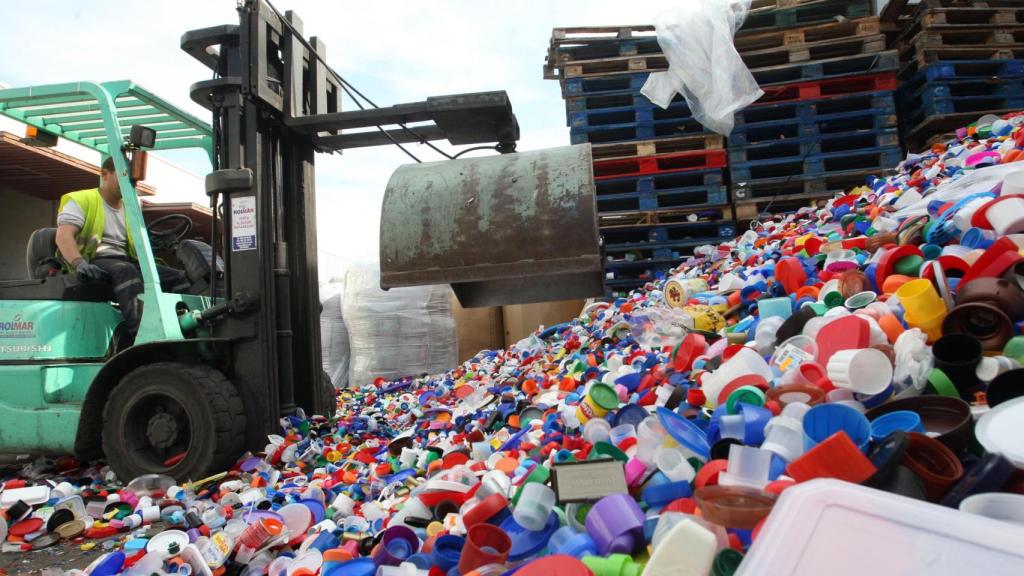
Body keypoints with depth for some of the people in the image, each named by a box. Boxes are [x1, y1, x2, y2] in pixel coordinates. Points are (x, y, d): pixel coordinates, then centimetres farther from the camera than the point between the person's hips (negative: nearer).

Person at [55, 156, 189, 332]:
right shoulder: (80, 201, 8)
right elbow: (63, 236, -9)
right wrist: (80, 263, -28)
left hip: (128, 263, 6)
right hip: (96, 262, -6)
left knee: (178, 278, -17)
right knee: (126, 271, -39)